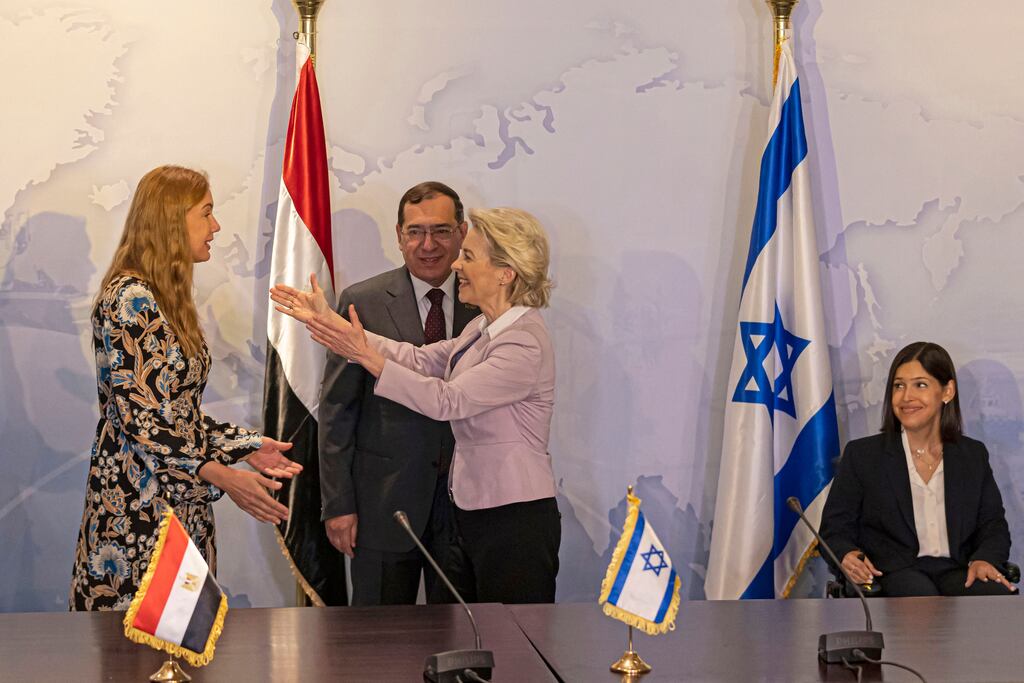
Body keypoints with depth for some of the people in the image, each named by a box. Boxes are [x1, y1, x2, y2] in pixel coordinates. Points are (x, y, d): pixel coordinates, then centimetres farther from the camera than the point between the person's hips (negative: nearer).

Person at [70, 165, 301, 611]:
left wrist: (247, 447, 10)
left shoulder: (166, 299, 15)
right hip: (137, 507, -9)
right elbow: (138, 419, -19)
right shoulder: (129, 300, -14)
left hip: (177, 503, 9)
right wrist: (220, 475, -24)